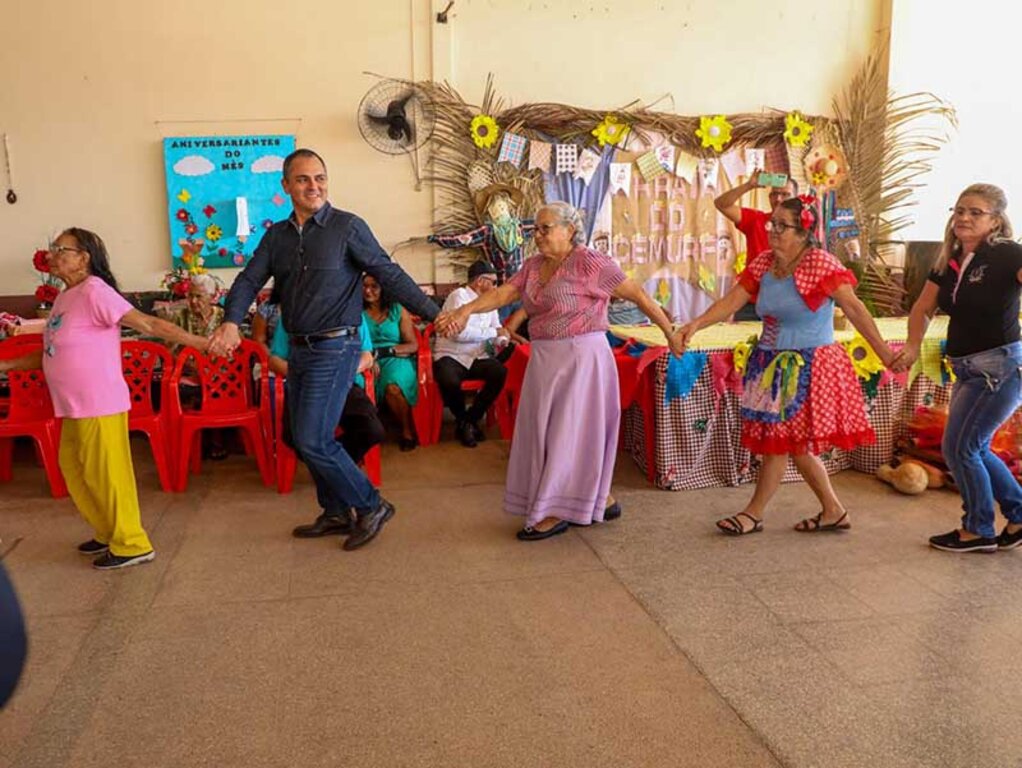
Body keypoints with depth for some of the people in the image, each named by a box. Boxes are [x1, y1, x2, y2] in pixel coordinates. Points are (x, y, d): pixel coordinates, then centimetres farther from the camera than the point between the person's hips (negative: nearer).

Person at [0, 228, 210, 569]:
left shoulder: (94, 291, -14)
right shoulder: (64, 297, 13)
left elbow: (147, 324, -21)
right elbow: (53, 353, 21)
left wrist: (201, 342, -27)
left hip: (100, 406, -9)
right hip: (74, 408, 9)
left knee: (107, 475, 1)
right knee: (73, 469, 18)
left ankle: (132, 545, 15)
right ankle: (108, 533, 33)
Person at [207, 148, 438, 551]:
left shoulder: (347, 227, -7)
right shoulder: (276, 235, 10)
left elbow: (390, 274, -10)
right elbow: (249, 279, 1)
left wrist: (433, 313, -16)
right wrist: (231, 321, -17)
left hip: (335, 348, -7)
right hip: (299, 349, 7)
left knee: (313, 440, -11)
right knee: (304, 438, 14)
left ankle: (371, 506, 5)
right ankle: (336, 513, 30)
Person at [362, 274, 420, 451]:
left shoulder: (398, 310, 11)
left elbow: (413, 345, 6)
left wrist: (386, 350, -8)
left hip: (397, 359, -1)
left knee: (392, 387, -36)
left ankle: (408, 431, -13)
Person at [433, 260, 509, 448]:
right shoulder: (459, 296, -9)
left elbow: (496, 330, 14)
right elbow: (460, 333, -22)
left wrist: (503, 340, -11)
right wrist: (494, 332, -14)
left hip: (477, 358, 6)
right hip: (450, 357, -6)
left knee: (500, 371, -25)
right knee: (449, 381, -37)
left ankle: (470, 419, -6)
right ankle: (462, 420, -3)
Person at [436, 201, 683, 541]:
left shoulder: (589, 262, -9)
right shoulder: (533, 266, 12)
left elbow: (637, 294, -8)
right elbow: (504, 293, 1)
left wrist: (670, 333, -6)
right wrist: (466, 310, -16)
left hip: (581, 359, -8)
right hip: (545, 359, 8)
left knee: (570, 432, -2)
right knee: (546, 432, 10)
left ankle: (557, 513, 8)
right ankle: (601, 502, 23)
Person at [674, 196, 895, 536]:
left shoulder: (821, 264, -14)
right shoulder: (763, 263, 4)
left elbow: (854, 308, -15)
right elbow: (731, 301, -1)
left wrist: (884, 352, -17)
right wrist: (697, 323, -17)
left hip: (808, 366, -7)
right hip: (773, 364, 7)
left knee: (779, 442, 1)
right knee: (796, 445, 13)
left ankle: (754, 513, 16)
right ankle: (834, 511, 28)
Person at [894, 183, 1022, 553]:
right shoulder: (949, 263, 8)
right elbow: (922, 309, 17)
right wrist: (913, 345, 5)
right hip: (967, 369, 8)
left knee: (959, 447, -3)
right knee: (974, 449, 16)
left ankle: (978, 530, 15)